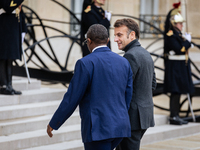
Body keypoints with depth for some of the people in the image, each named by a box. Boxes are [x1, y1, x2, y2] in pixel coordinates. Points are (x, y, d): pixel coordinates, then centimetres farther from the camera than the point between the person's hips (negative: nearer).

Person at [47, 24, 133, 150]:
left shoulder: (85, 63, -12)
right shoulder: (124, 63, 8)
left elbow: (72, 99, -11)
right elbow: (128, 98, 12)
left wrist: (53, 124, 2)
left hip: (97, 129, -7)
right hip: (120, 126, 7)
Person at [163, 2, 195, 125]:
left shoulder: (178, 34, 17)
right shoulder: (170, 35, -13)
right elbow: (178, 49, -22)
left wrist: (187, 41, 4)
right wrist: (187, 41, -11)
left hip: (181, 66, 10)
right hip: (175, 67, -10)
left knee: (178, 92, 11)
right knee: (175, 91, -10)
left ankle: (176, 116, 15)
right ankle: (173, 116, -8)